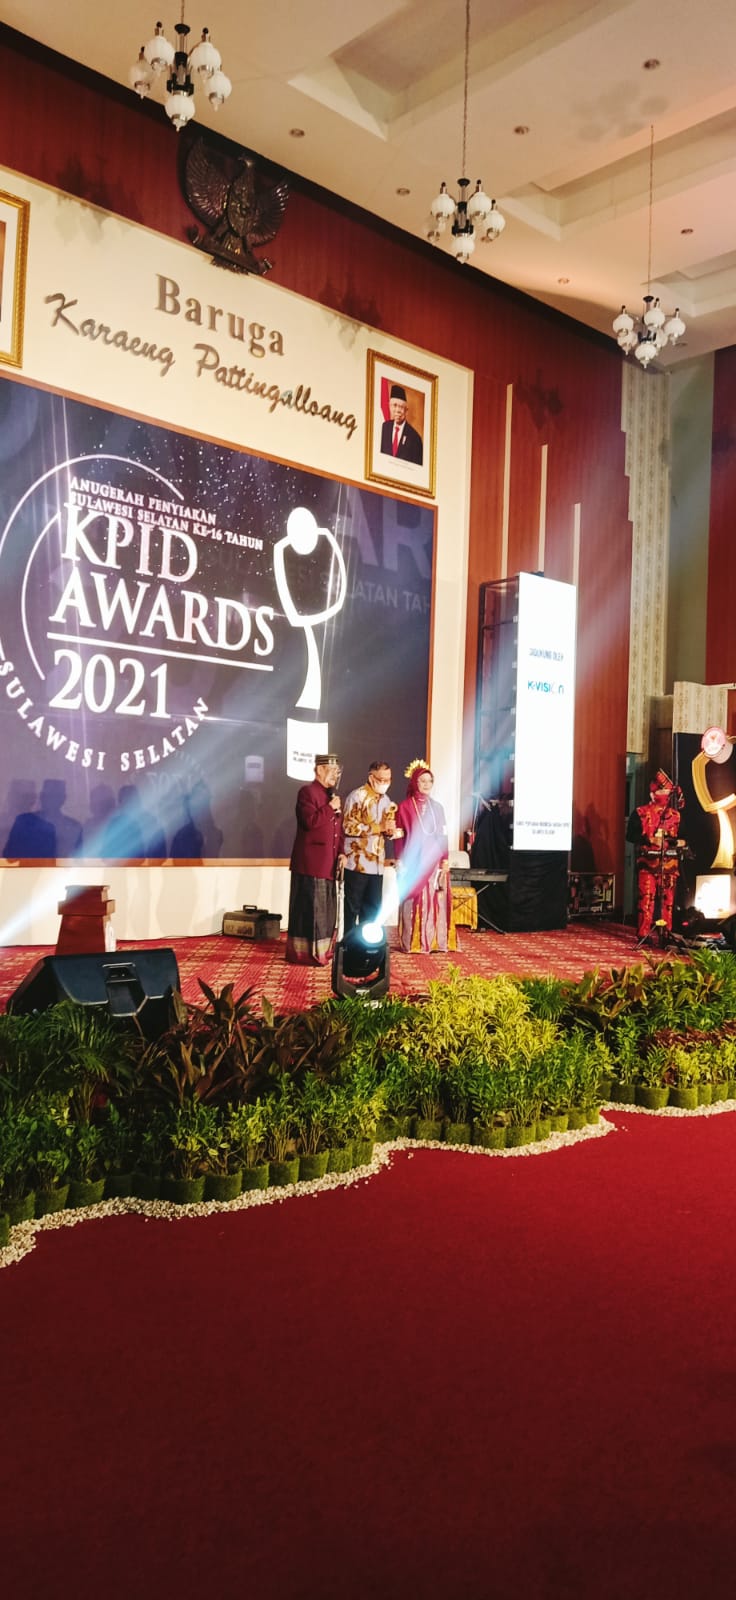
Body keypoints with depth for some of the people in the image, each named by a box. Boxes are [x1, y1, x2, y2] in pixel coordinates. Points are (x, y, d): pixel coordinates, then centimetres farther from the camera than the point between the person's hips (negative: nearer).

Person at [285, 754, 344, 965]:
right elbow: (310, 821, -23)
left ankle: (322, 949, 20)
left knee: (325, 909, 12)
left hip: (328, 863, 9)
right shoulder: (307, 792, -8)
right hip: (311, 862, -9)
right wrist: (330, 808, -16)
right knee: (310, 908, -5)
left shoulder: (331, 795, 18)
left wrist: (341, 852, 8)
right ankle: (306, 952, 0)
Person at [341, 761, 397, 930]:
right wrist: (378, 827, -19)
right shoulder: (357, 795, -9)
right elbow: (348, 826, -17)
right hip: (357, 862, -7)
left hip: (376, 863, 7)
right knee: (353, 907, 1)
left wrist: (390, 831, -3)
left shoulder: (385, 800, 14)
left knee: (373, 909, 10)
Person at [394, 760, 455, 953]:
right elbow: (400, 836, -4)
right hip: (413, 861, -4)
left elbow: (443, 835, 12)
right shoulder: (405, 807, -2)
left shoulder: (437, 807, 12)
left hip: (434, 861, 4)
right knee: (415, 901, -3)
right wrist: (401, 862, -9)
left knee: (435, 899, 3)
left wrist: (445, 859, 5)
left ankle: (435, 940, 8)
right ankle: (413, 942, 2)